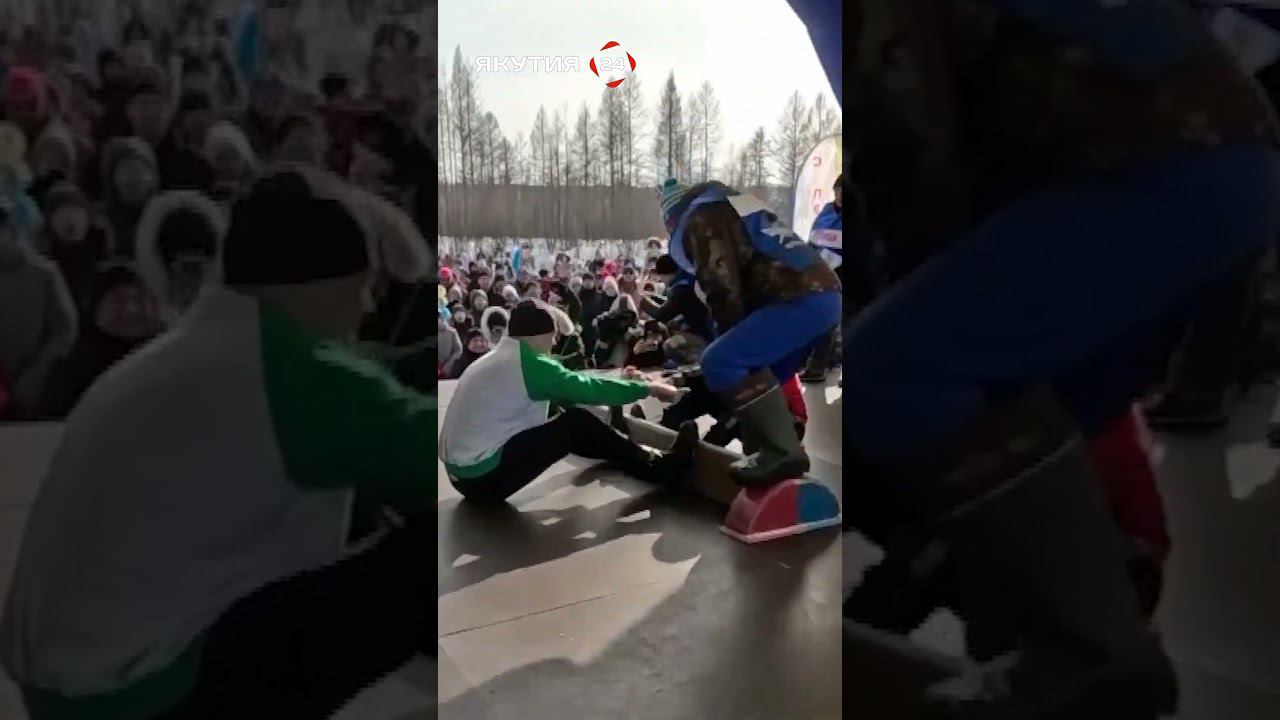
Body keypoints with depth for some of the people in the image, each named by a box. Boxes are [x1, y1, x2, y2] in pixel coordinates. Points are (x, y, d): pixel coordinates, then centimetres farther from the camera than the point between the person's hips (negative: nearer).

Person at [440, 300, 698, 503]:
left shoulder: (500, 358, 13)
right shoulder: (529, 363, -15)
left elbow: (572, 387, 19)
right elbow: (586, 388, -12)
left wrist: (616, 382, 20)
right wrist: (648, 389, 0)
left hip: (464, 472, 9)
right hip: (483, 476, -9)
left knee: (567, 426, 15)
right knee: (578, 424, -8)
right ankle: (662, 469, 1)